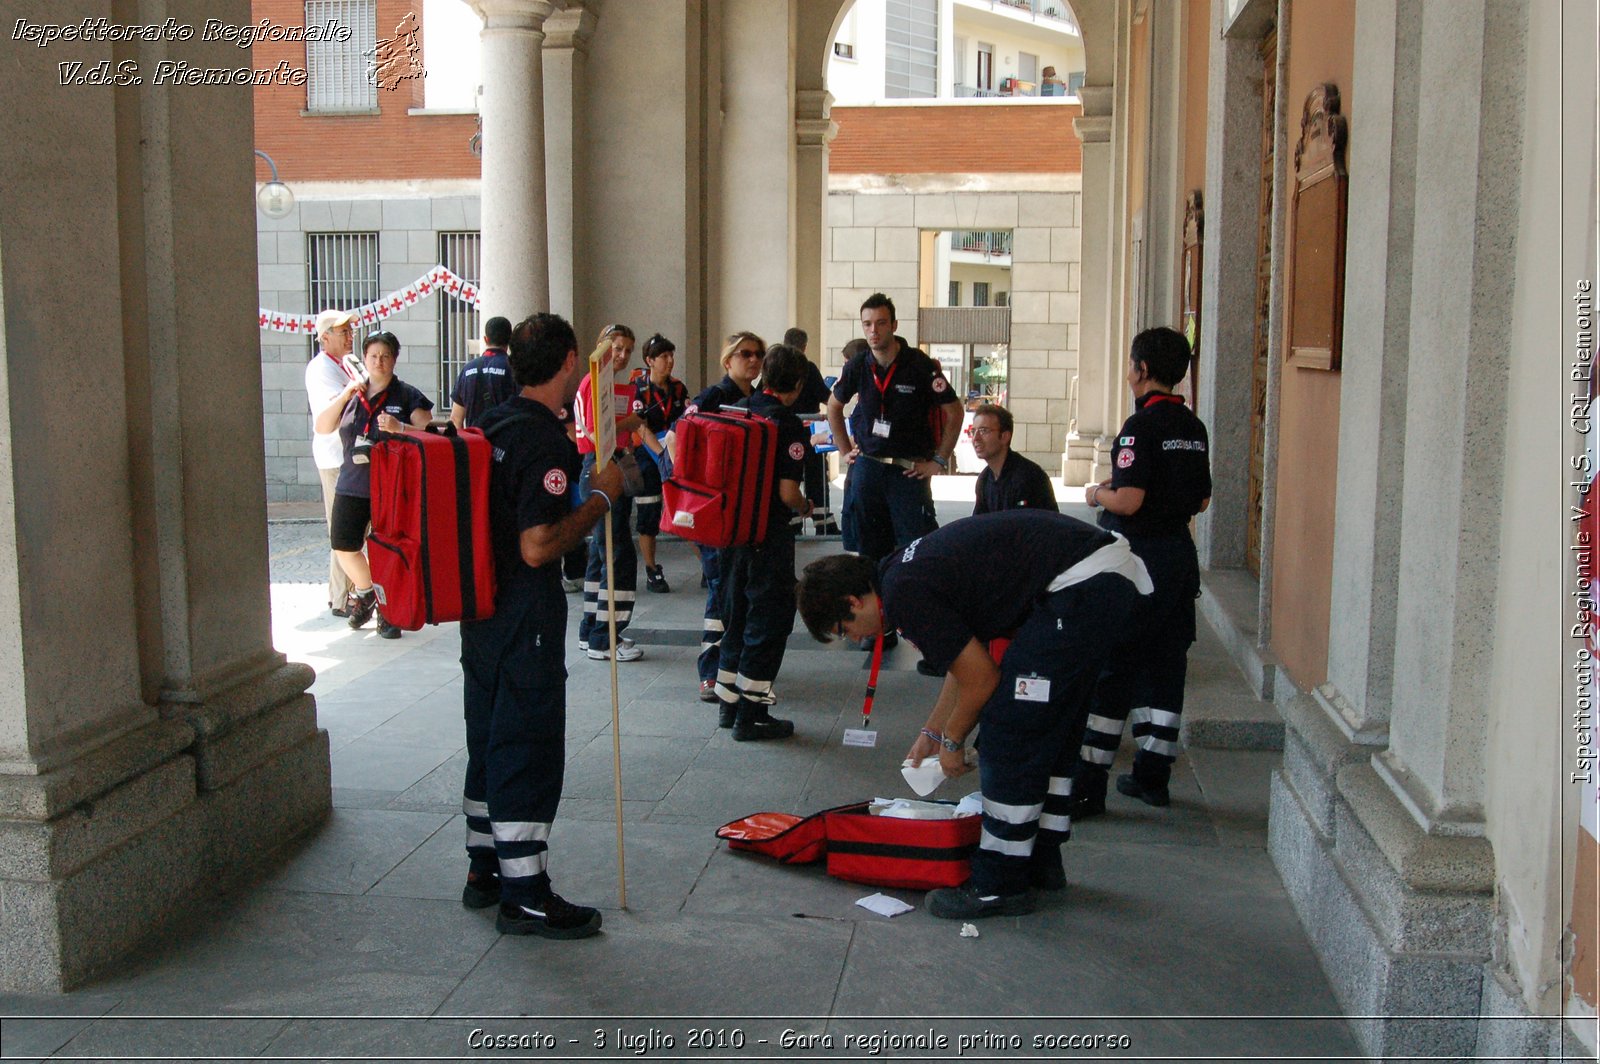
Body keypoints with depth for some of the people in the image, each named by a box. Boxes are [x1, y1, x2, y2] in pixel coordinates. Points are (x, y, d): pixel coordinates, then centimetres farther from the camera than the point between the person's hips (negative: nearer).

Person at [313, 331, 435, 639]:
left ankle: (387, 612, 11)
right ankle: (365, 592, 31)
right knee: (343, 545, 4)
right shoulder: (351, 394, 12)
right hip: (352, 484, 4)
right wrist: (346, 395, -7)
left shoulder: (407, 395, 0)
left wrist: (399, 427, -26)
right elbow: (323, 427, 4)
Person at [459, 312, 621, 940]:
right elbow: (538, 547, -25)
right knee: (530, 748, -1)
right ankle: (524, 897, 6)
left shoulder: (490, 426, 8)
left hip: (480, 609, 9)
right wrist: (600, 497, -15)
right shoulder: (546, 442, -20)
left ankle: (484, 870, 30)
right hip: (526, 621, -9)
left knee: (489, 740, 18)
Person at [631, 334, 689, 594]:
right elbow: (642, 429, -15)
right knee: (649, 516, 2)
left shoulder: (678, 388, 6)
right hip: (648, 457, -3)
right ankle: (652, 573, 12)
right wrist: (662, 453, -28)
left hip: (677, 457, 3)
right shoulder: (640, 390, -7)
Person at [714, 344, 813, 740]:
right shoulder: (789, 427, -16)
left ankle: (729, 703, 27)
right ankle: (751, 715, 7)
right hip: (770, 537, -7)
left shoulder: (736, 410, 4)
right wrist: (806, 507, 2)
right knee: (769, 621, 4)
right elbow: (788, 492, -21)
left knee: (735, 614, 19)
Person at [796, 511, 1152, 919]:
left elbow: (981, 678, -6)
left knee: (1010, 732, -2)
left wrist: (952, 742, 11)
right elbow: (970, 653, 30)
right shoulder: (909, 566, 19)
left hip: (1080, 588, -10)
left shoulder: (903, 594, -11)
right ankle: (1042, 860, 32)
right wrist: (932, 732, 36)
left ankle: (1001, 885, 7)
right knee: (1050, 731, 20)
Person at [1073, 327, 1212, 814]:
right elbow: (1201, 500, 15)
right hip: (1180, 553, 8)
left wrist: (1098, 494, -2)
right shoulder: (1194, 427, 9)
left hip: (1138, 555, -8)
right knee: (1165, 665, 13)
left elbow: (1129, 501, -22)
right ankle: (1152, 775, 20)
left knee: (1108, 669, -4)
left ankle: (1088, 787, -3)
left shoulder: (1141, 426, -15)